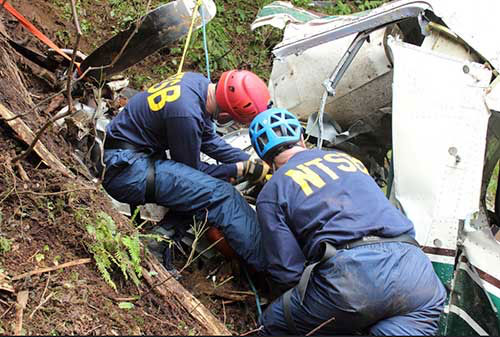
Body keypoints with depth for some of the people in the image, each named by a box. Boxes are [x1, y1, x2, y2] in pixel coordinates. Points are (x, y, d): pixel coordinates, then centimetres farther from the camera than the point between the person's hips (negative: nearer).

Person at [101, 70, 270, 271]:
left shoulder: (198, 82, -2)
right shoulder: (186, 114, -28)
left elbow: (209, 141, 12)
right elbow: (191, 169, -10)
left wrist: (253, 165, 7)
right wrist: (238, 170, -1)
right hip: (125, 168, -10)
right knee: (219, 194, -18)